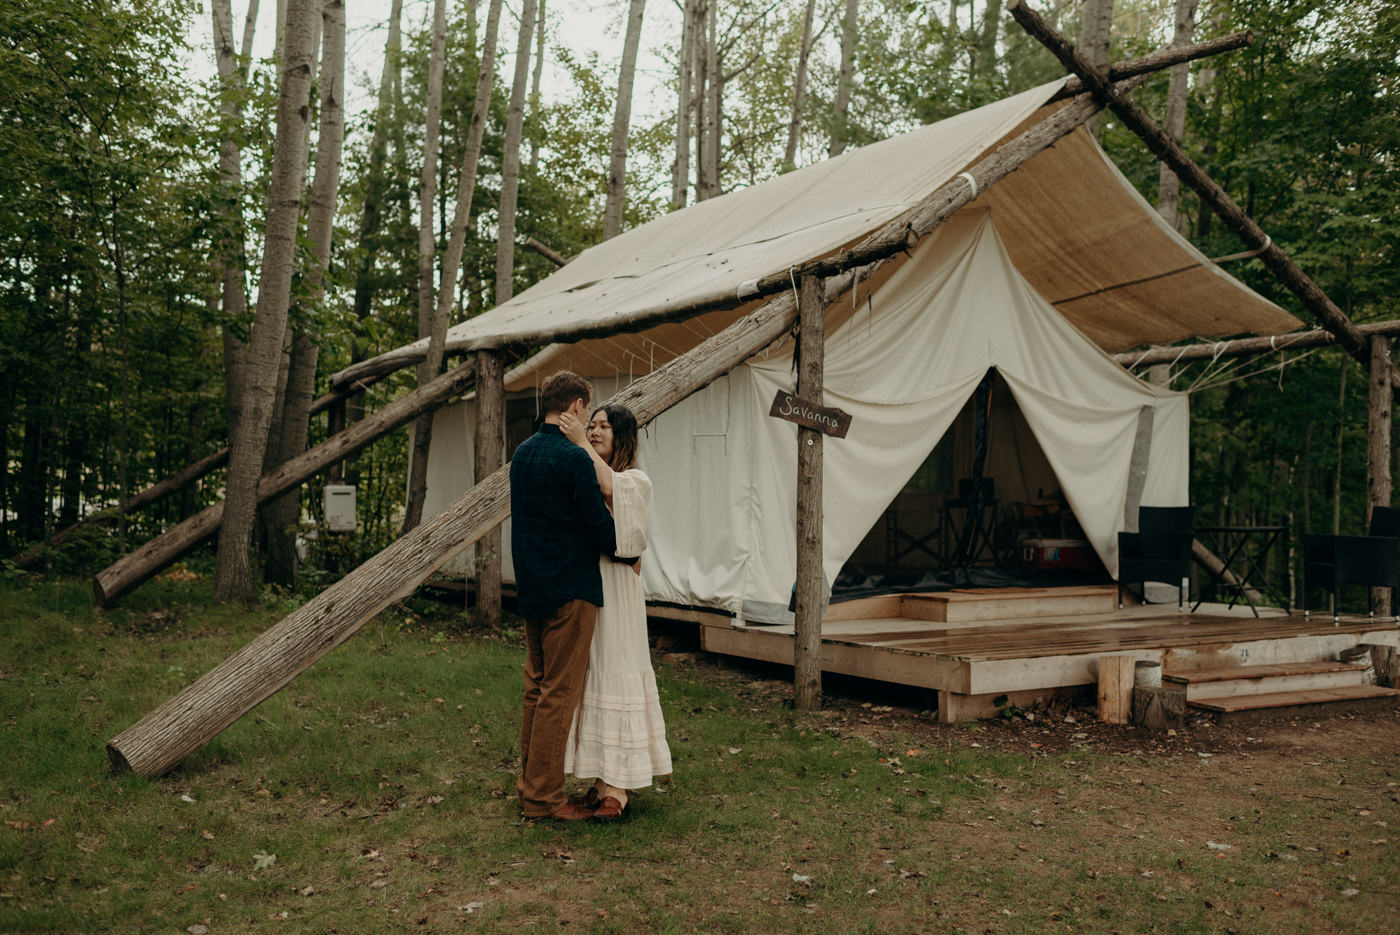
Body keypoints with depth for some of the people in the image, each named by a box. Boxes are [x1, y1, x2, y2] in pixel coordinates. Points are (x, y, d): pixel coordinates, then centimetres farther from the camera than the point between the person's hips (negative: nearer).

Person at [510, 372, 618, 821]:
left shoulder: (522, 453, 10)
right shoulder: (574, 459, -17)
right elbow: (600, 526, -16)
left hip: (531, 589, 9)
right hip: (569, 590, -9)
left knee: (536, 688, 17)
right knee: (560, 693, -1)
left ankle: (529, 782, 25)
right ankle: (544, 796, 5)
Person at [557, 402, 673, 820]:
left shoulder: (637, 480, -3)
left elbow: (611, 487, -27)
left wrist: (582, 443, -23)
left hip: (614, 587, -6)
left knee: (615, 673, -5)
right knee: (589, 675, 8)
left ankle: (617, 788, 0)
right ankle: (604, 779, 17)